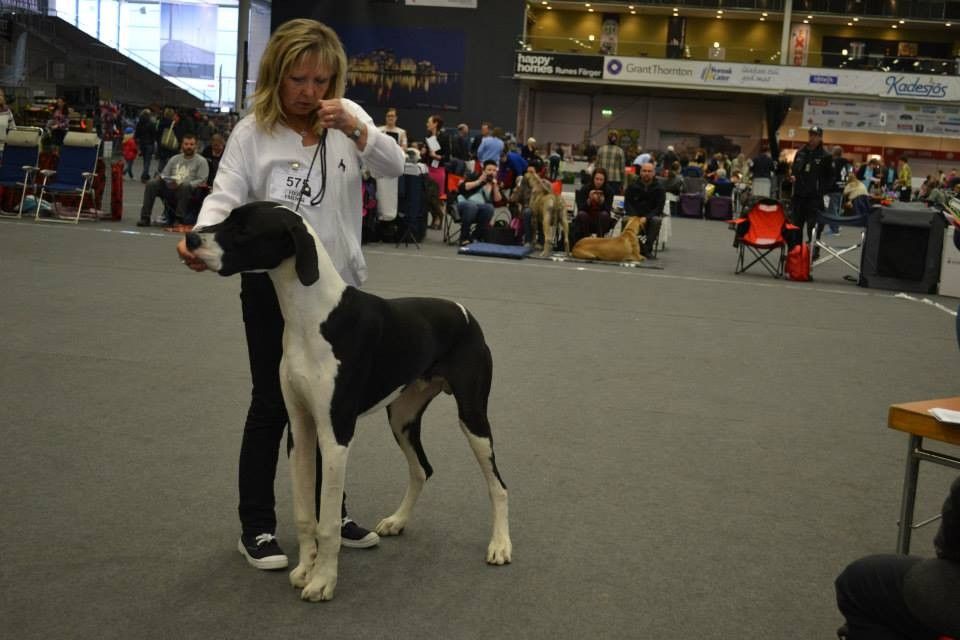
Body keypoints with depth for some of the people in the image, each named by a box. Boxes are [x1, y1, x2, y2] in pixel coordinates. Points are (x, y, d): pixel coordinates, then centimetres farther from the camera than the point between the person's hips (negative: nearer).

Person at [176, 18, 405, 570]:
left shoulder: (349, 116, 3)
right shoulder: (252, 133, -6)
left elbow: (394, 166, -5)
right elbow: (226, 198, -14)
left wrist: (355, 130, -22)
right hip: (273, 286, -3)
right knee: (273, 404, 2)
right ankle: (257, 528, 14)